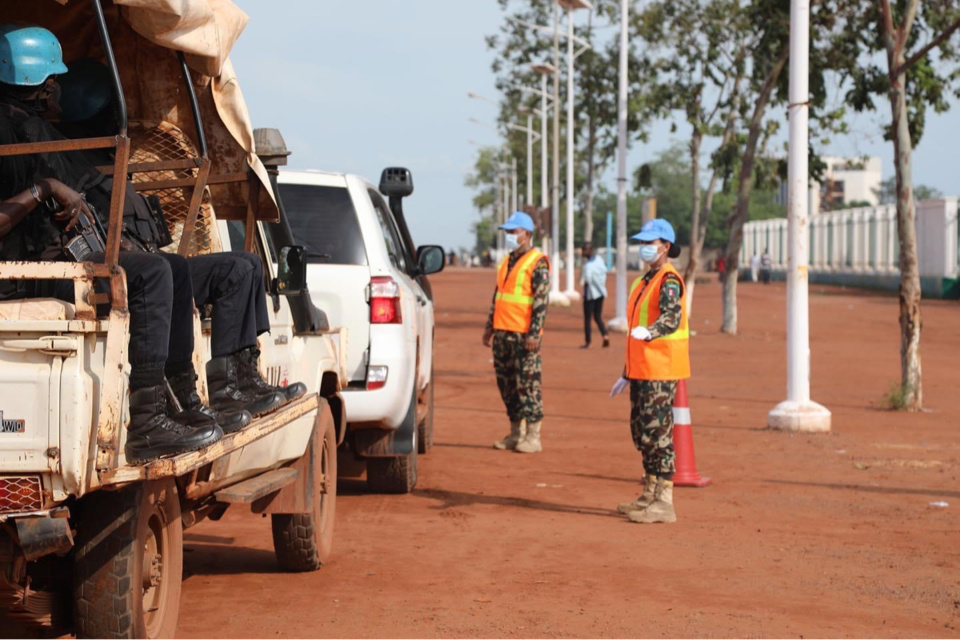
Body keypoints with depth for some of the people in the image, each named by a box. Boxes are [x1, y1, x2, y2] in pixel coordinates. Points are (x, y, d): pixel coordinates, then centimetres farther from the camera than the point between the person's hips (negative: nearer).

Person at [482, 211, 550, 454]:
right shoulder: (507, 262, 17)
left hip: (524, 334, -8)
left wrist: (534, 334, -19)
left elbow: (541, 301, -13)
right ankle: (515, 434, 18)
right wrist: (490, 326, 20)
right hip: (503, 333, 8)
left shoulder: (537, 263, -8)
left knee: (527, 384, -7)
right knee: (506, 383, 10)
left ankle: (533, 437, -3)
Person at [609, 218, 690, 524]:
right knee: (640, 431, 15)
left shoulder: (669, 280, -11)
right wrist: (627, 375, 26)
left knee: (657, 432, -9)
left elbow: (671, 318, -30)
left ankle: (664, 502, -7)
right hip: (641, 370, 10)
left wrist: (649, 332, -51)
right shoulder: (644, 281, 19)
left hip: (660, 372, -10)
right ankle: (650, 495, 26)